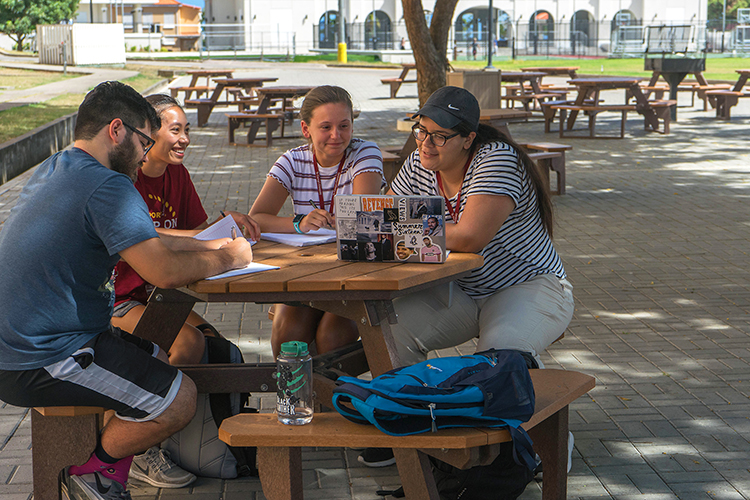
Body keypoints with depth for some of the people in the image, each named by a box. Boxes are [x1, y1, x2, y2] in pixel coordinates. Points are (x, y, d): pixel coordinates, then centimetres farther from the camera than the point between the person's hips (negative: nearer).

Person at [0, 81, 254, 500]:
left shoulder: (54, 170, 14)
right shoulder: (107, 187, -19)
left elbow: (140, 241, 24)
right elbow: (165, 272, -26)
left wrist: (212, 245, 17)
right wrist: (226, 259, -7)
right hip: (39, 364, -11)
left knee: (161, 360, 22)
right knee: (179, 399, -10)